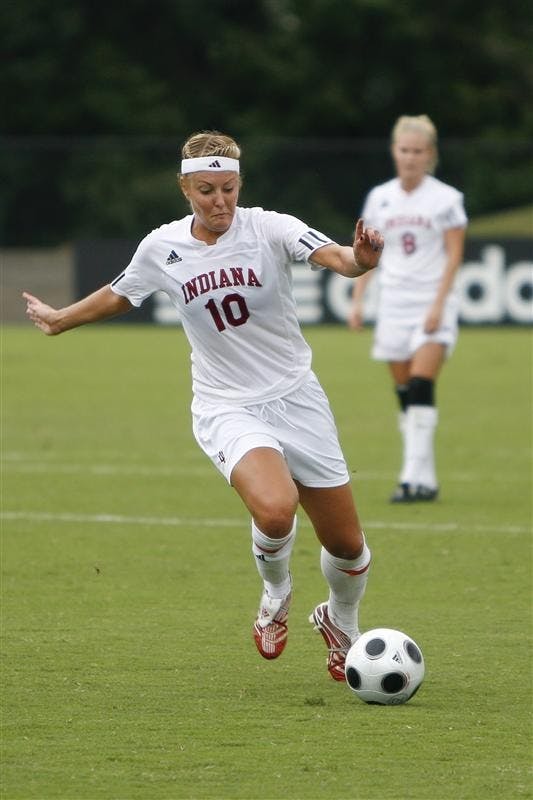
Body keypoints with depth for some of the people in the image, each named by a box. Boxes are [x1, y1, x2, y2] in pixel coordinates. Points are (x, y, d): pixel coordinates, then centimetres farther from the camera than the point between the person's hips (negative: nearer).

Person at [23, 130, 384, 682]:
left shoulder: (269, 228, -10)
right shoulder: (161, 248, -2)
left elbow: (335, 258, -28)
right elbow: (118, 295, 19)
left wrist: (359, 259, -51)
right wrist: (59, 320, 33)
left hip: (297, 401, 1)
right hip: (226, 409, 0)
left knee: (347, 547, 5)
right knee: (274, 510, -31)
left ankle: (341, 626, 39)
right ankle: (275, 593, 3)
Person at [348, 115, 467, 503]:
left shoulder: (446, 198, -3)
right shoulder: (379, 197, 8)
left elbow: (454, 254, -5)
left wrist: (438, 305, -14)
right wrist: (357, 300, 5)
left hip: (433, 304, -4)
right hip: (394, 305, 4)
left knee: (421, 387, -17)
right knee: (405, 394, 3)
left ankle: (415, 476, -19)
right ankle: (426, 479, 9)